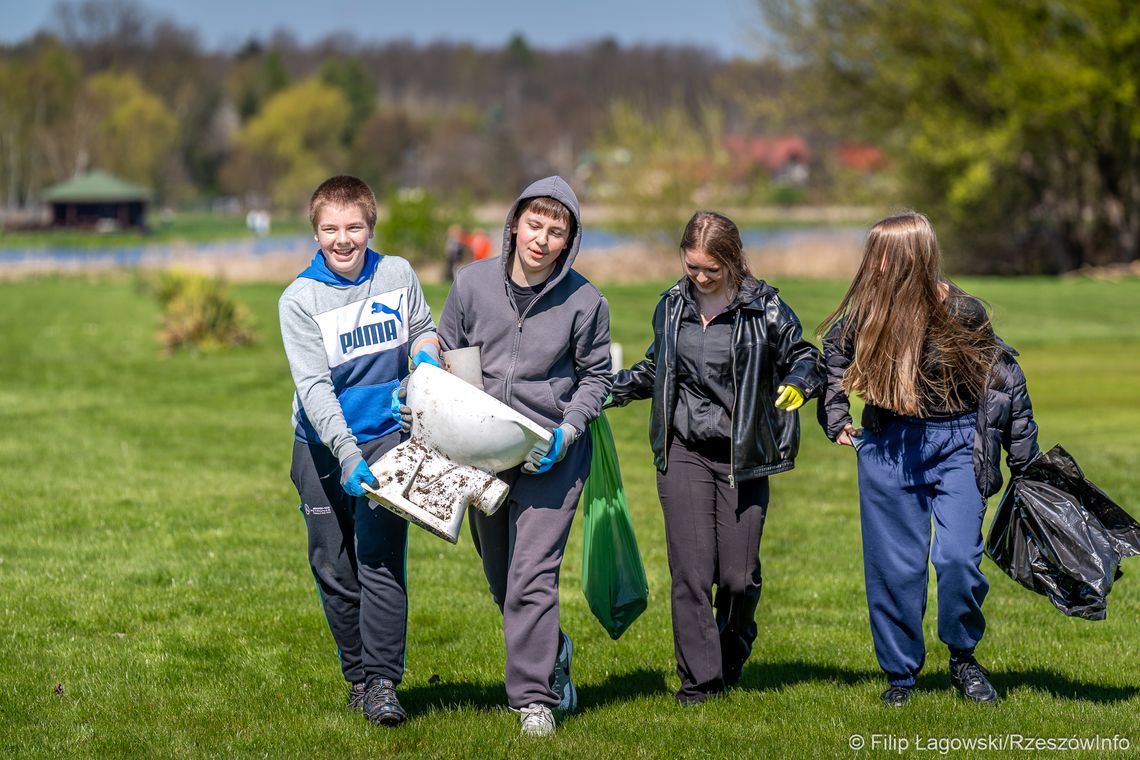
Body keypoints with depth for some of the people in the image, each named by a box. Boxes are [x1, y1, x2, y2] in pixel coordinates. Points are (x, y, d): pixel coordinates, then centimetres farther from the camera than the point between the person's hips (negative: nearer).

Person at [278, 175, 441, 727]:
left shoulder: (398, 275, -1)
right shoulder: (299, 300, -10)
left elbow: (422, 328, 19)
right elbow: (314, 386, -18)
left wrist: (424, 351, -7)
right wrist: (346, 455, -29)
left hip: (387, 438, 0)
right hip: (323, 446, 0)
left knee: (381, 560, -12)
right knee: (334, 568, 7)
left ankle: (382, 682, -9)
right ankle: (357, 675, 23)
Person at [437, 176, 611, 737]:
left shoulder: (584, 302, -9)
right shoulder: (473, 282, -3)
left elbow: (595, 376, 2)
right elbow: (446, 353, 10)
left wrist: (566, 432, -12)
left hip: (550, 458, -4)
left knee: (532, 579, -13)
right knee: (501, 580, 17)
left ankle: (535, 698, -5)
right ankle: (552, 652, 42)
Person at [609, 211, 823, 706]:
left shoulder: (764, 308, -4)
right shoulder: (672, 307, 8)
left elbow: (804, 357, 5)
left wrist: (798, 383, -17)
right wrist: (609, 389, 16)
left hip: (743, 459, -2)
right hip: (684, 453, 2)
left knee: (739, 576, -1)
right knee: (690, 572, -7)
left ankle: (732, 656, 28)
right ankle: (698, 677, 3)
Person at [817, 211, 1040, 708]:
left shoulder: (961, 313, -13)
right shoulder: (867, 312, -3)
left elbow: (1005, 377, -3)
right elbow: (834, 350, 20)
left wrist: (1026, 458, 0)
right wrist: (836, 419, 15)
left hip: (955, 444, -3)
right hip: (887, 446, 3)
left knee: (958, 558, -14)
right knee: (893, 565, 5)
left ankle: (963, 658, 10)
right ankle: (900, 673, 19)